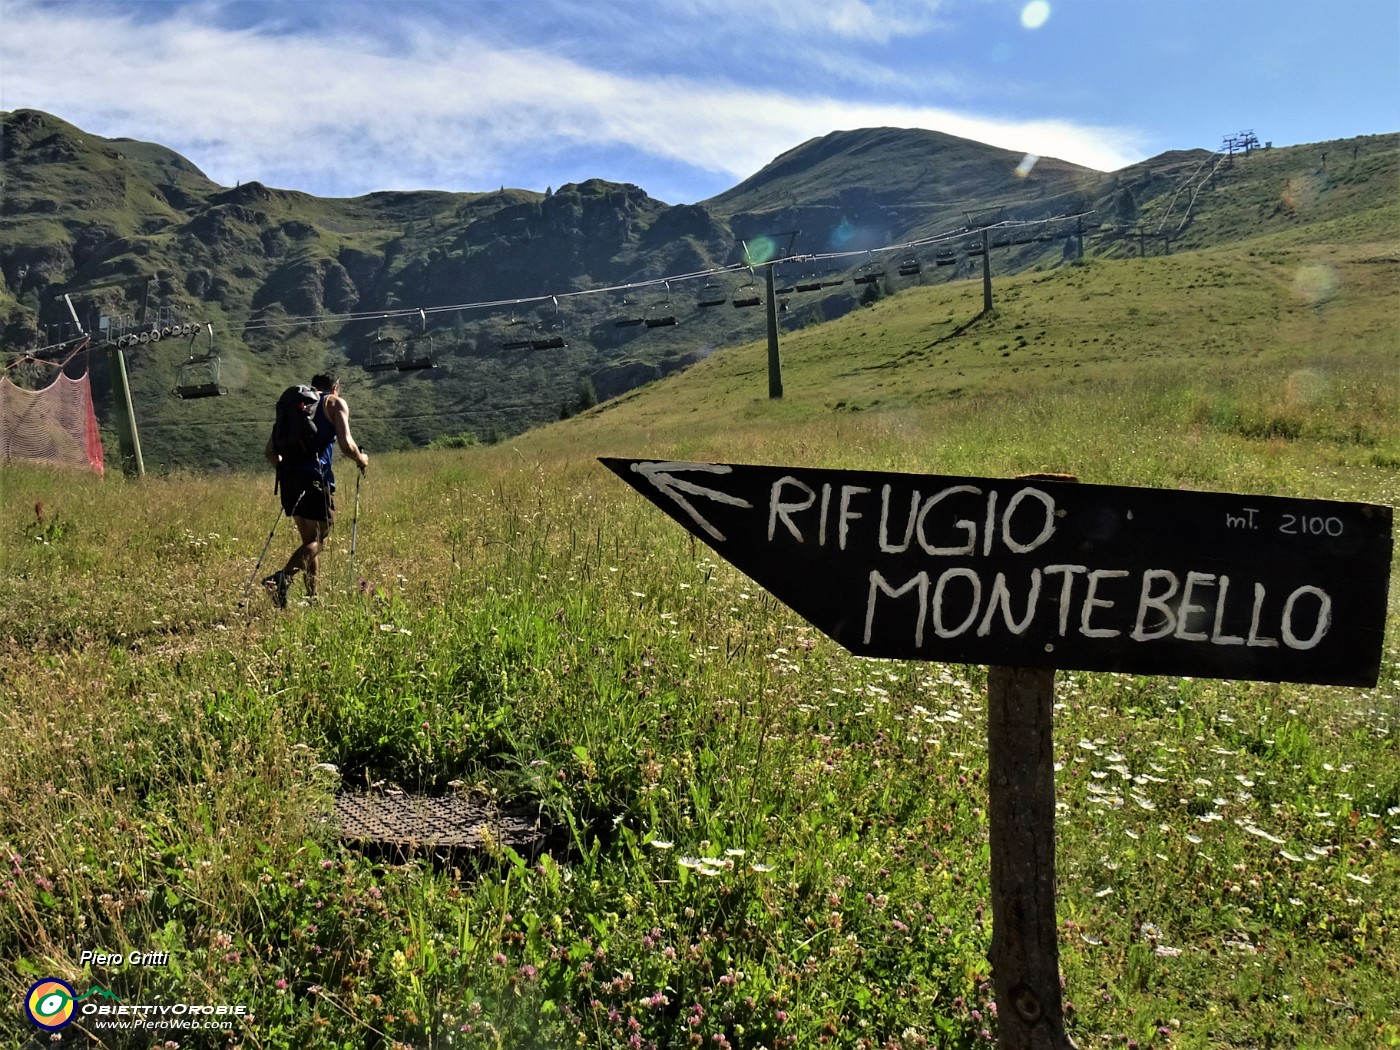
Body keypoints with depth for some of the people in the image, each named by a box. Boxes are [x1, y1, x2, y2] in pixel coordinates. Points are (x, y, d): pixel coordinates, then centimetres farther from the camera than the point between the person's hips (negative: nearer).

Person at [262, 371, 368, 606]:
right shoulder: (336, 403, 7)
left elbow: (270, 452, 18)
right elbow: (346, 445, -8)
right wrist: (361, 460, 11)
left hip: (288, 477, 6)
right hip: (315, 477, -6)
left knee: (308, 540, 16)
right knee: (318, 540, -3)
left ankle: (311, 596, 15)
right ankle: (281, 577, -25)